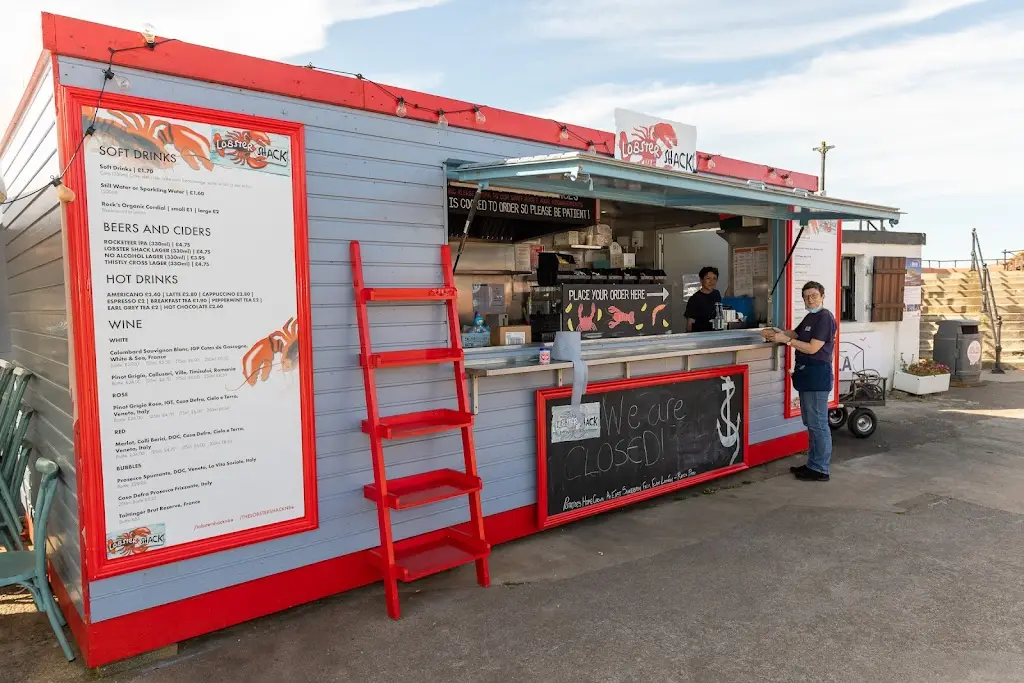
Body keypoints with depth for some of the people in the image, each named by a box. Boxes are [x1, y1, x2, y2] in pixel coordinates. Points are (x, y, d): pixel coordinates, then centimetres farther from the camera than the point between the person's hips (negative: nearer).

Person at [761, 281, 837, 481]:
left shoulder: (825, 317, -13)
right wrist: (776, 332, 6)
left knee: (818, 423, -3)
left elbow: (812, 348, -19)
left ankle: (820, 470, 4)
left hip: (818, 374, -10)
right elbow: (795, 333, 24)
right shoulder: (810, 317, 15)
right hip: (806, 373, 10)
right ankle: (813, 464, 26)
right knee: (810, 423, 16)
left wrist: (786, 340, -16)